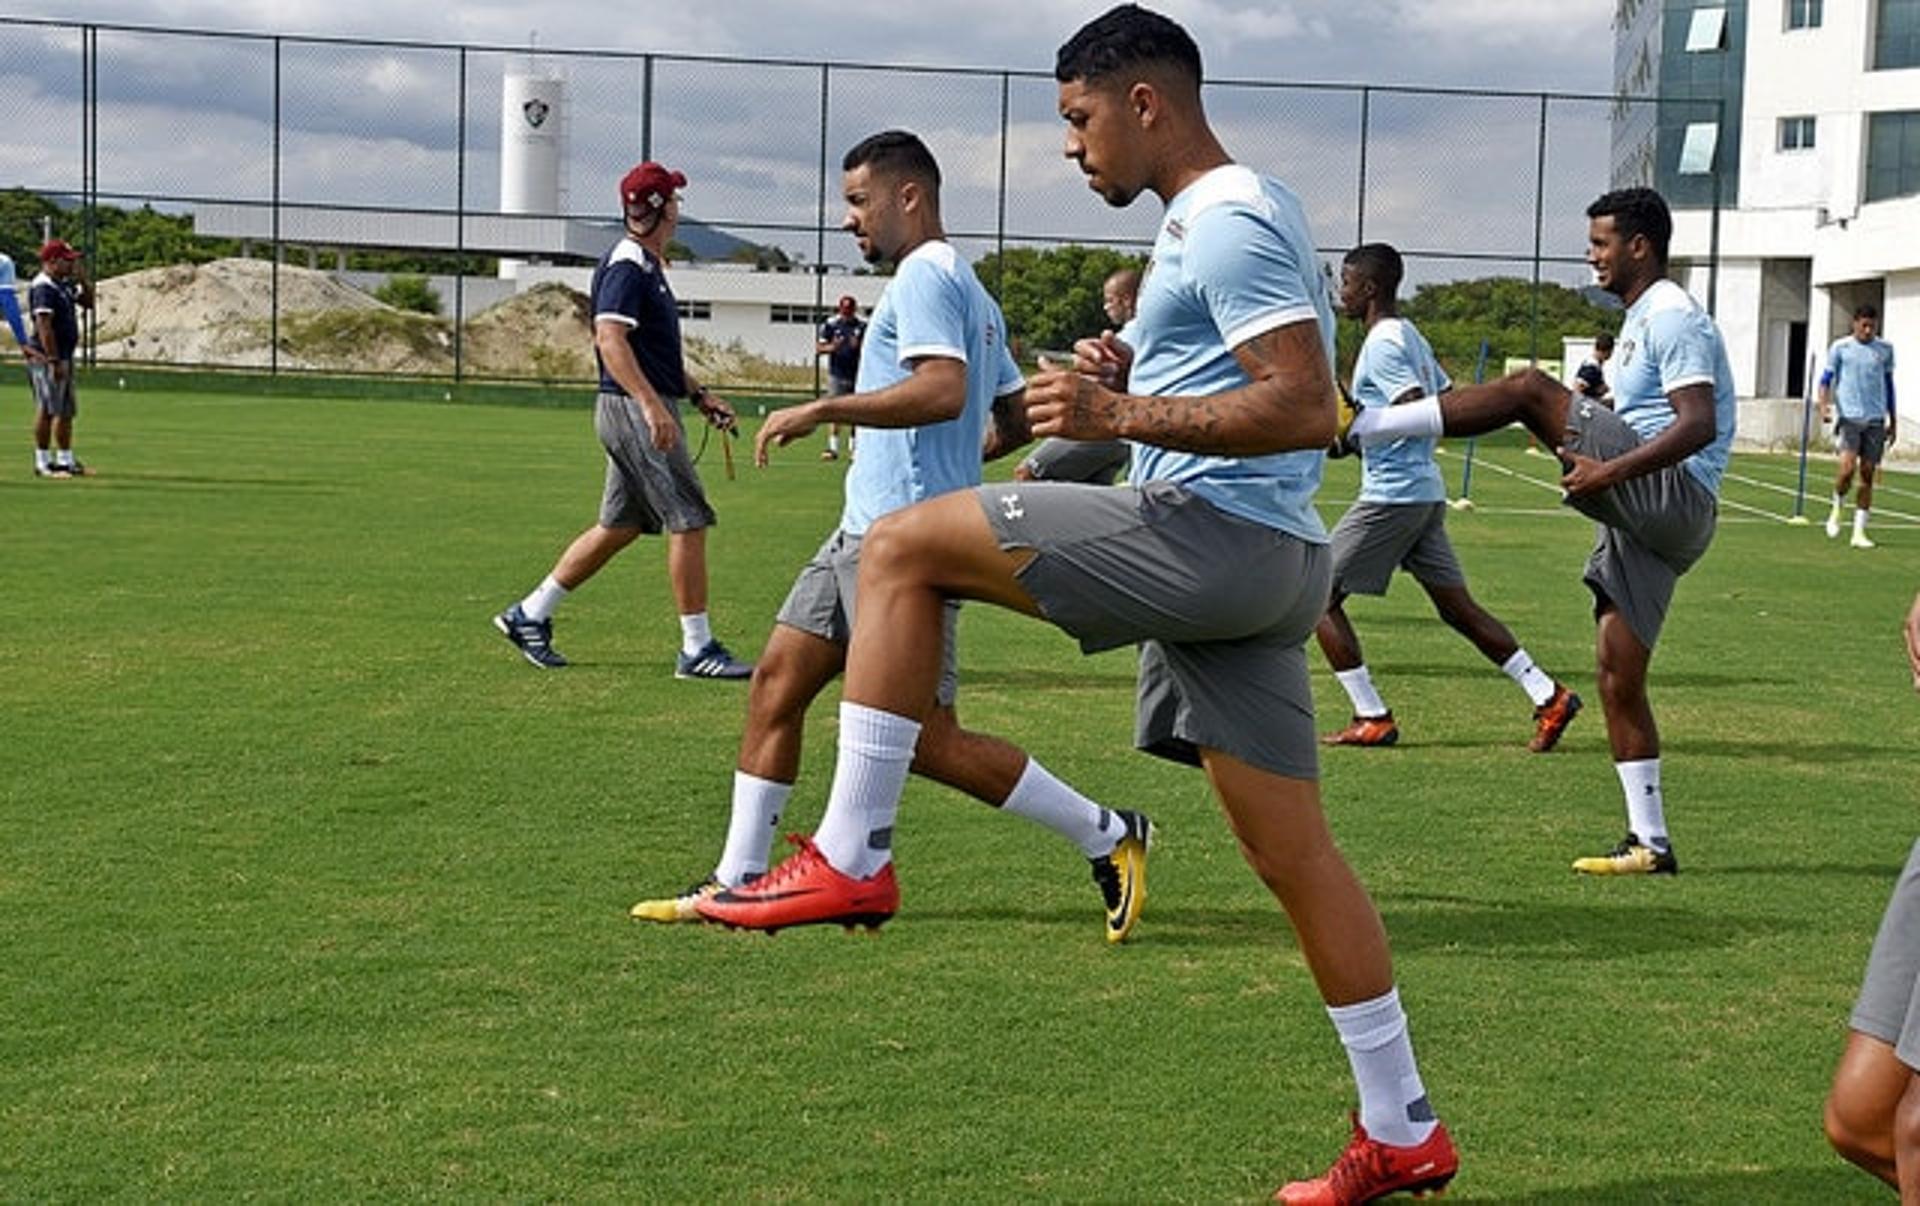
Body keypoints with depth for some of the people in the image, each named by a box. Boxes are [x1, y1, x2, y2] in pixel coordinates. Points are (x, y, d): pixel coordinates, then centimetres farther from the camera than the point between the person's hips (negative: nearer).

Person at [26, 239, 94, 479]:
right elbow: (44, 326, -21)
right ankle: (43, 462, -2)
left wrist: (83, 280, 5)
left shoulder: (65, 285, 13)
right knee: (47, 410, -6)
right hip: (46, 358, -10)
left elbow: (88, 302, 24)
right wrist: (55, 361, -23)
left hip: (63, 357, 10)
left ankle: (66, 460, 19)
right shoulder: (43, 287, -15)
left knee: (66, 411, 13)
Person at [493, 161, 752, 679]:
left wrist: (698, 393, 25)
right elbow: (610, 338, -25)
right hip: (632, 409, -11)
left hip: (641, 409, 11)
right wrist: (652, 405, -33)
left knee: (621, 525, 14)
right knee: (688, 519, -8)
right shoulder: (627, 264, -13)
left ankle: (529, 616, 19)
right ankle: (697, 649, -3)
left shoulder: (648, 264, 19)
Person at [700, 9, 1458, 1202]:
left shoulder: (1228, 222, -10)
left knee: (902, 546, -8)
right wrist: (1136, 370, 15)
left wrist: (1123, 415, -22)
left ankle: (851, 856, -8)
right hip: (1259, 565, 11)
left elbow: (1306, 409, -20)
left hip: (1210, 529, -11)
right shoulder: (1221, 217, 21)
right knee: (1295, 851, 11)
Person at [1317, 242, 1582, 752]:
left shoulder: (1382, 344, -13)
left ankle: (1371, 718, -1)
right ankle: (1548, 696, 6)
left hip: (1391, 495, -9)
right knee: (1456, 607, 11)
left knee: (1320, 596, 0)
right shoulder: (1412, 337, 17)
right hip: (1427, 493, 10)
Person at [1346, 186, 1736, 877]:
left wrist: (1612, 470, -27)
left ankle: (1355, 427, -23)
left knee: (1531, 391, -19)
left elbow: (1699, 425, -21)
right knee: (1618, 680, 6)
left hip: (1674, 497, -10)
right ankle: (1650, 844, 9)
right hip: (1646, 517, 10)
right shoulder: (1642, 321, 25)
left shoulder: (1673, 318, -7)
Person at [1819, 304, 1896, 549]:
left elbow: (1888, 384, 19)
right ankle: (1837, 509, 10)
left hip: (1876, 419, 3)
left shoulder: (1885, 350, 10)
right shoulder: (1840, 347, 2)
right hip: (1849, 416, -3)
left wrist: (1892, 421, 19)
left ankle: (1859, 532, 5)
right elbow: (1826, 378, 4)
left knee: (1868, 474, 1)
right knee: (1847, 467, -19)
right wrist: (1824, 404, -14)